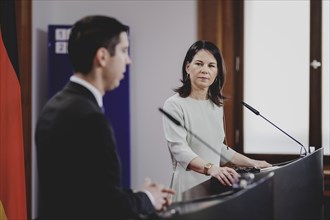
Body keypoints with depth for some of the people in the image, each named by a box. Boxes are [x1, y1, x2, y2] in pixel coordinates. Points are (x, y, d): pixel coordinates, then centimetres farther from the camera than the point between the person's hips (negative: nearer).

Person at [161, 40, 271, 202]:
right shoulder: (174, 105, -10)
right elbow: (180, 150, -22)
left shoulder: (216, 105, 13)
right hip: (189, 187, -6)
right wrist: (211, 169, -36)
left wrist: (250, 163, 16)